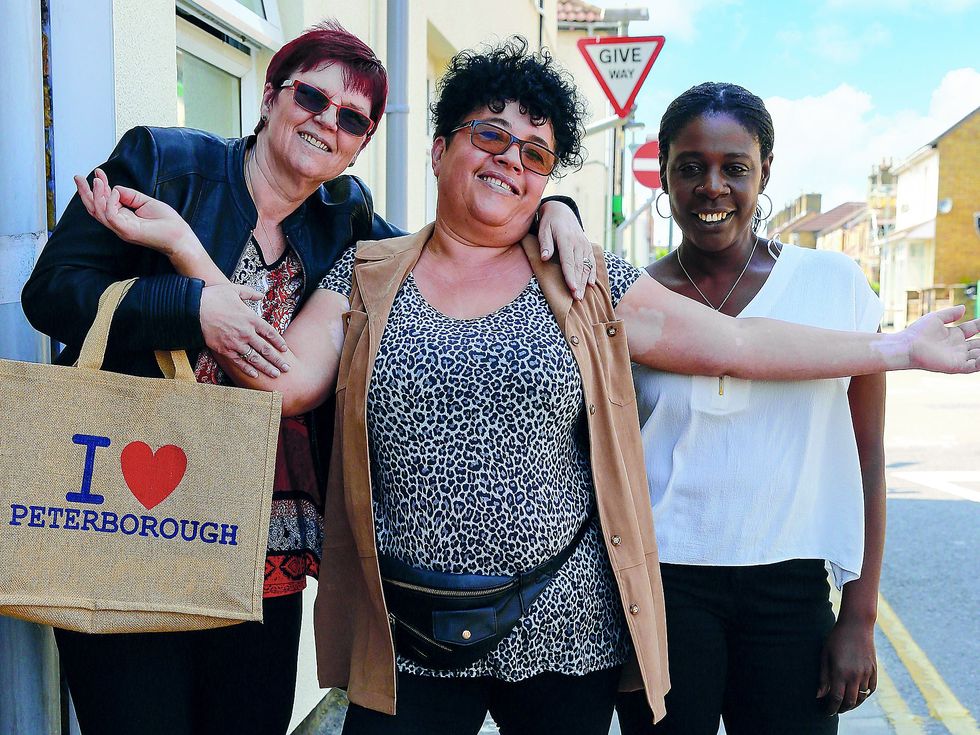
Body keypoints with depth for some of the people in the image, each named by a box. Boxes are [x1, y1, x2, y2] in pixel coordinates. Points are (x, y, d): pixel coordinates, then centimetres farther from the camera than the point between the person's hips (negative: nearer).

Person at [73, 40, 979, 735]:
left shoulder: (585, 282, 3)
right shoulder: (367, 275, 4)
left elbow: (736, 342, 3)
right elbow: (285, 377, -6)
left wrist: (896, 348, 2)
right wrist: (185, 246, -11)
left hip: (564, 631, 1)